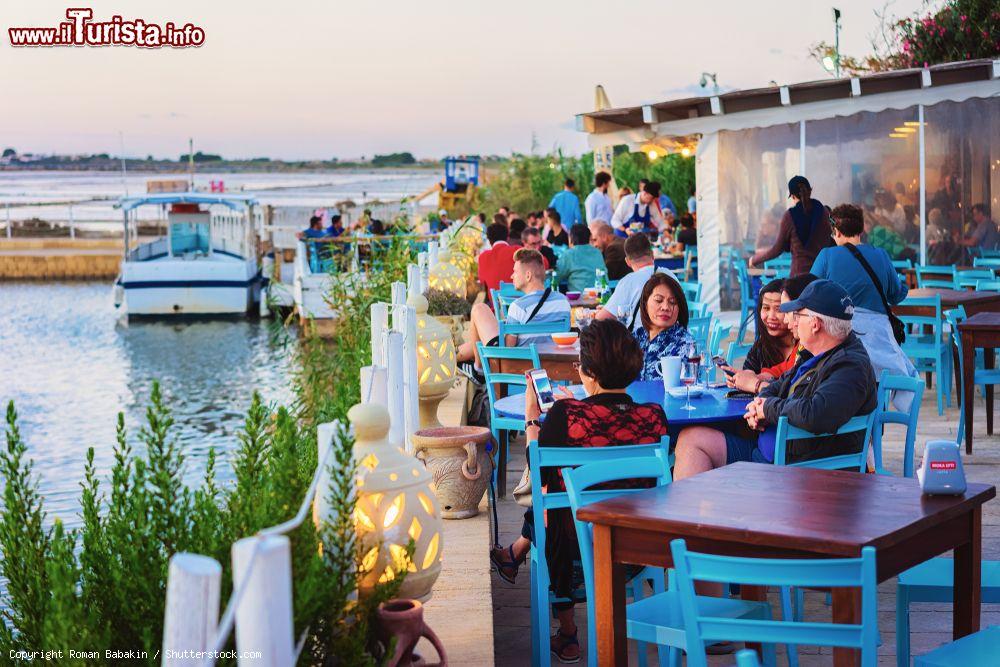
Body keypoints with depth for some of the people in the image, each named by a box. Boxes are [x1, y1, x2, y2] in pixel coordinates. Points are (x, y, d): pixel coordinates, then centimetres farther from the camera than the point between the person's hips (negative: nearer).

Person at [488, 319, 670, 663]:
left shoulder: (566, 415, -22)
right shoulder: (654, 416, -11)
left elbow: (539, 473, -6)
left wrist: (532, 416, 7)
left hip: (581, 544, -3)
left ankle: (567, 636, 43)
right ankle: (514, 554, 54)